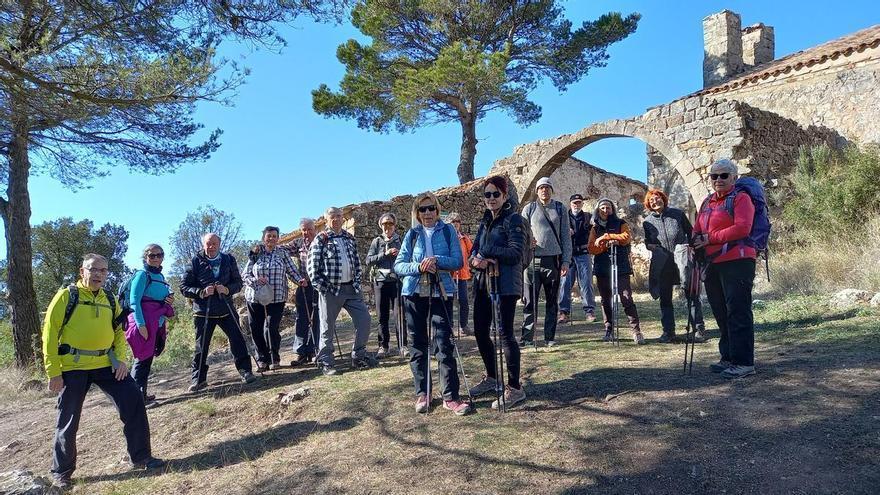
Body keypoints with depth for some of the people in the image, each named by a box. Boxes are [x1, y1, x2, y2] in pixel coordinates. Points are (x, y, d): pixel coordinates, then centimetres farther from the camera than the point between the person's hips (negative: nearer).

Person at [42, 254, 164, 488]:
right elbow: (50, 332, -6)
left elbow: (119, 331, 16)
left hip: (105, 363, 4)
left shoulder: (110, 300, 10)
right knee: (68, 420, 7)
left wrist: (120, 359, 1)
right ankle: (61, 471, 28)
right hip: (73, 367, -4)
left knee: (133, 400, -6)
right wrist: (53, 371, -10)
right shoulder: (67, 295, -4)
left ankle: (141, 457, 6)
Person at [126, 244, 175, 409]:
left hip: (157, 324, 8)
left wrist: (169, 301, 3)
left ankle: (142, 394, 21)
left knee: (147, 358, 13)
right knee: (143, 359, -6)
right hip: (144, 324, -8)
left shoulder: (160, 276, 15)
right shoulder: (142, 274, -8)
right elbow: (134, 301, -15)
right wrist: (140, 324, -21)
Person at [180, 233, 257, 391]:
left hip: (226, 310, 2)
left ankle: (245, 371, 9)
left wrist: (227, 289, -15)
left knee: (237, 339, -2)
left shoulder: (229, 260, 3)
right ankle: (198, 379, 17)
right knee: (201, 346, 5)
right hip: (203, 312, -1)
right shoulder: (195, 262, -3)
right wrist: (201, 292, -19)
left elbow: (238, 282, 5)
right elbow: (184, 287, -3)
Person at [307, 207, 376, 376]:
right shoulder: (321, 239, -5)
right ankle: (325, 363, 14)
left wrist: (357, 281, 6)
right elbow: (312, 266, -8)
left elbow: (357, 262, 17)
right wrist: (321, 286, -13)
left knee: (364, 319, 2)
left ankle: (358, 356, 17)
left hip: (351, 288, 5)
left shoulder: (350, 238, 13)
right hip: (330, 290, -5)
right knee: (328, 327, 2)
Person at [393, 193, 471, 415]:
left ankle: (450, 397, -3)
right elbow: (398, 265, 2)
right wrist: (418, 267, -16)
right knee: (417, 345, 7)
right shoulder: (412, 234, 8)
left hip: (441, 293, -2)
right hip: (414, 294, 2)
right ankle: (422, 394, 18)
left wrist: (437, 260, -19)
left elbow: (458, 261, -3)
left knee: (444, 345, -8)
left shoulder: (448, 231, 5)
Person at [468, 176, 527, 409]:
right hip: (483, 283, 8)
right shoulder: (485, 222, 17)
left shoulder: (513, 219, -5)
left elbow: (515, 254, -16)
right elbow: (474, 251, 12)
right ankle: (492, 377, 30)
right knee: (480, 331, 12)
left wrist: (485, 252, -11)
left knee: (505, 333, -7)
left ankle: (515, 388, 3)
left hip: (505, 284, -8)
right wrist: (476, 260, -12)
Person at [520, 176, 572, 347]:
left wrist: (566, 261, 1)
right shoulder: (529, 209, 8)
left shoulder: (560, 209, 10)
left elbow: (566, 237, 8)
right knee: (530, 301, -1)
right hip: (533, 260, -1)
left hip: (554, 260, 1)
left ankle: (550, 337, 15)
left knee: (552, 301, 8)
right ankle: (527, 337, 4)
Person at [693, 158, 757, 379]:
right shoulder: (707, 202, 19)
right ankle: (728, 358, 24)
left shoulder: (741, 198, -4)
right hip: (712, 264, 8)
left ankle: (744, 362, 1)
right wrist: (695, 239, 3)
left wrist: (710, 238, -14)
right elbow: (697, 229, 25)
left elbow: (742, 228, -17)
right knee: (721, 313, 14)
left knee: (738, 312, -6)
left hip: (737, 262, -8)